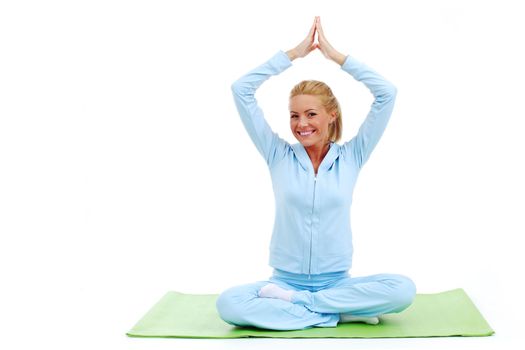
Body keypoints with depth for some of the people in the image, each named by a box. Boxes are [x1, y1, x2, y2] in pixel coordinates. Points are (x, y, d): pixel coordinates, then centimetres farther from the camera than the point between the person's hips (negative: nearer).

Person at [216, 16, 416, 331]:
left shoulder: (351, 157, 4)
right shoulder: (279, 156, 4)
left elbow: (387, 94, -4)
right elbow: (241, 90, -1)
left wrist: (337, 55, 1)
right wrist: (293, 53, 1)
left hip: (337, 282, 0)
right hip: (285, 280, 0)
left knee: (403, 289, -28)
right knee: (228, 304, -30)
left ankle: (291, 302, -19)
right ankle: (343, 312, -21)